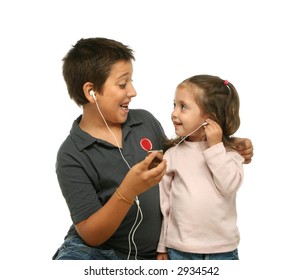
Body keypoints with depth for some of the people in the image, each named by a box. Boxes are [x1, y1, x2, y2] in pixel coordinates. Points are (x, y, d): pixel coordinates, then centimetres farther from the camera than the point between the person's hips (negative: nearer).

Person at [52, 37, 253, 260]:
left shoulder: (145, 121, 0)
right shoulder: (72, 156, -14)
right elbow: (90, 235, -16)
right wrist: (128, 190, -32)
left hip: (151, 254, 5)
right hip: (95, 249, -4)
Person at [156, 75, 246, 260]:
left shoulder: (228, 152, -2)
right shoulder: (173, 154, -1)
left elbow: (229, 185, -18)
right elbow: (163, 202, 2)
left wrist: (215, 147, -17)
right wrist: (161, 246, 4)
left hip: (223, 249, 0)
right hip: (179, 249, 1)